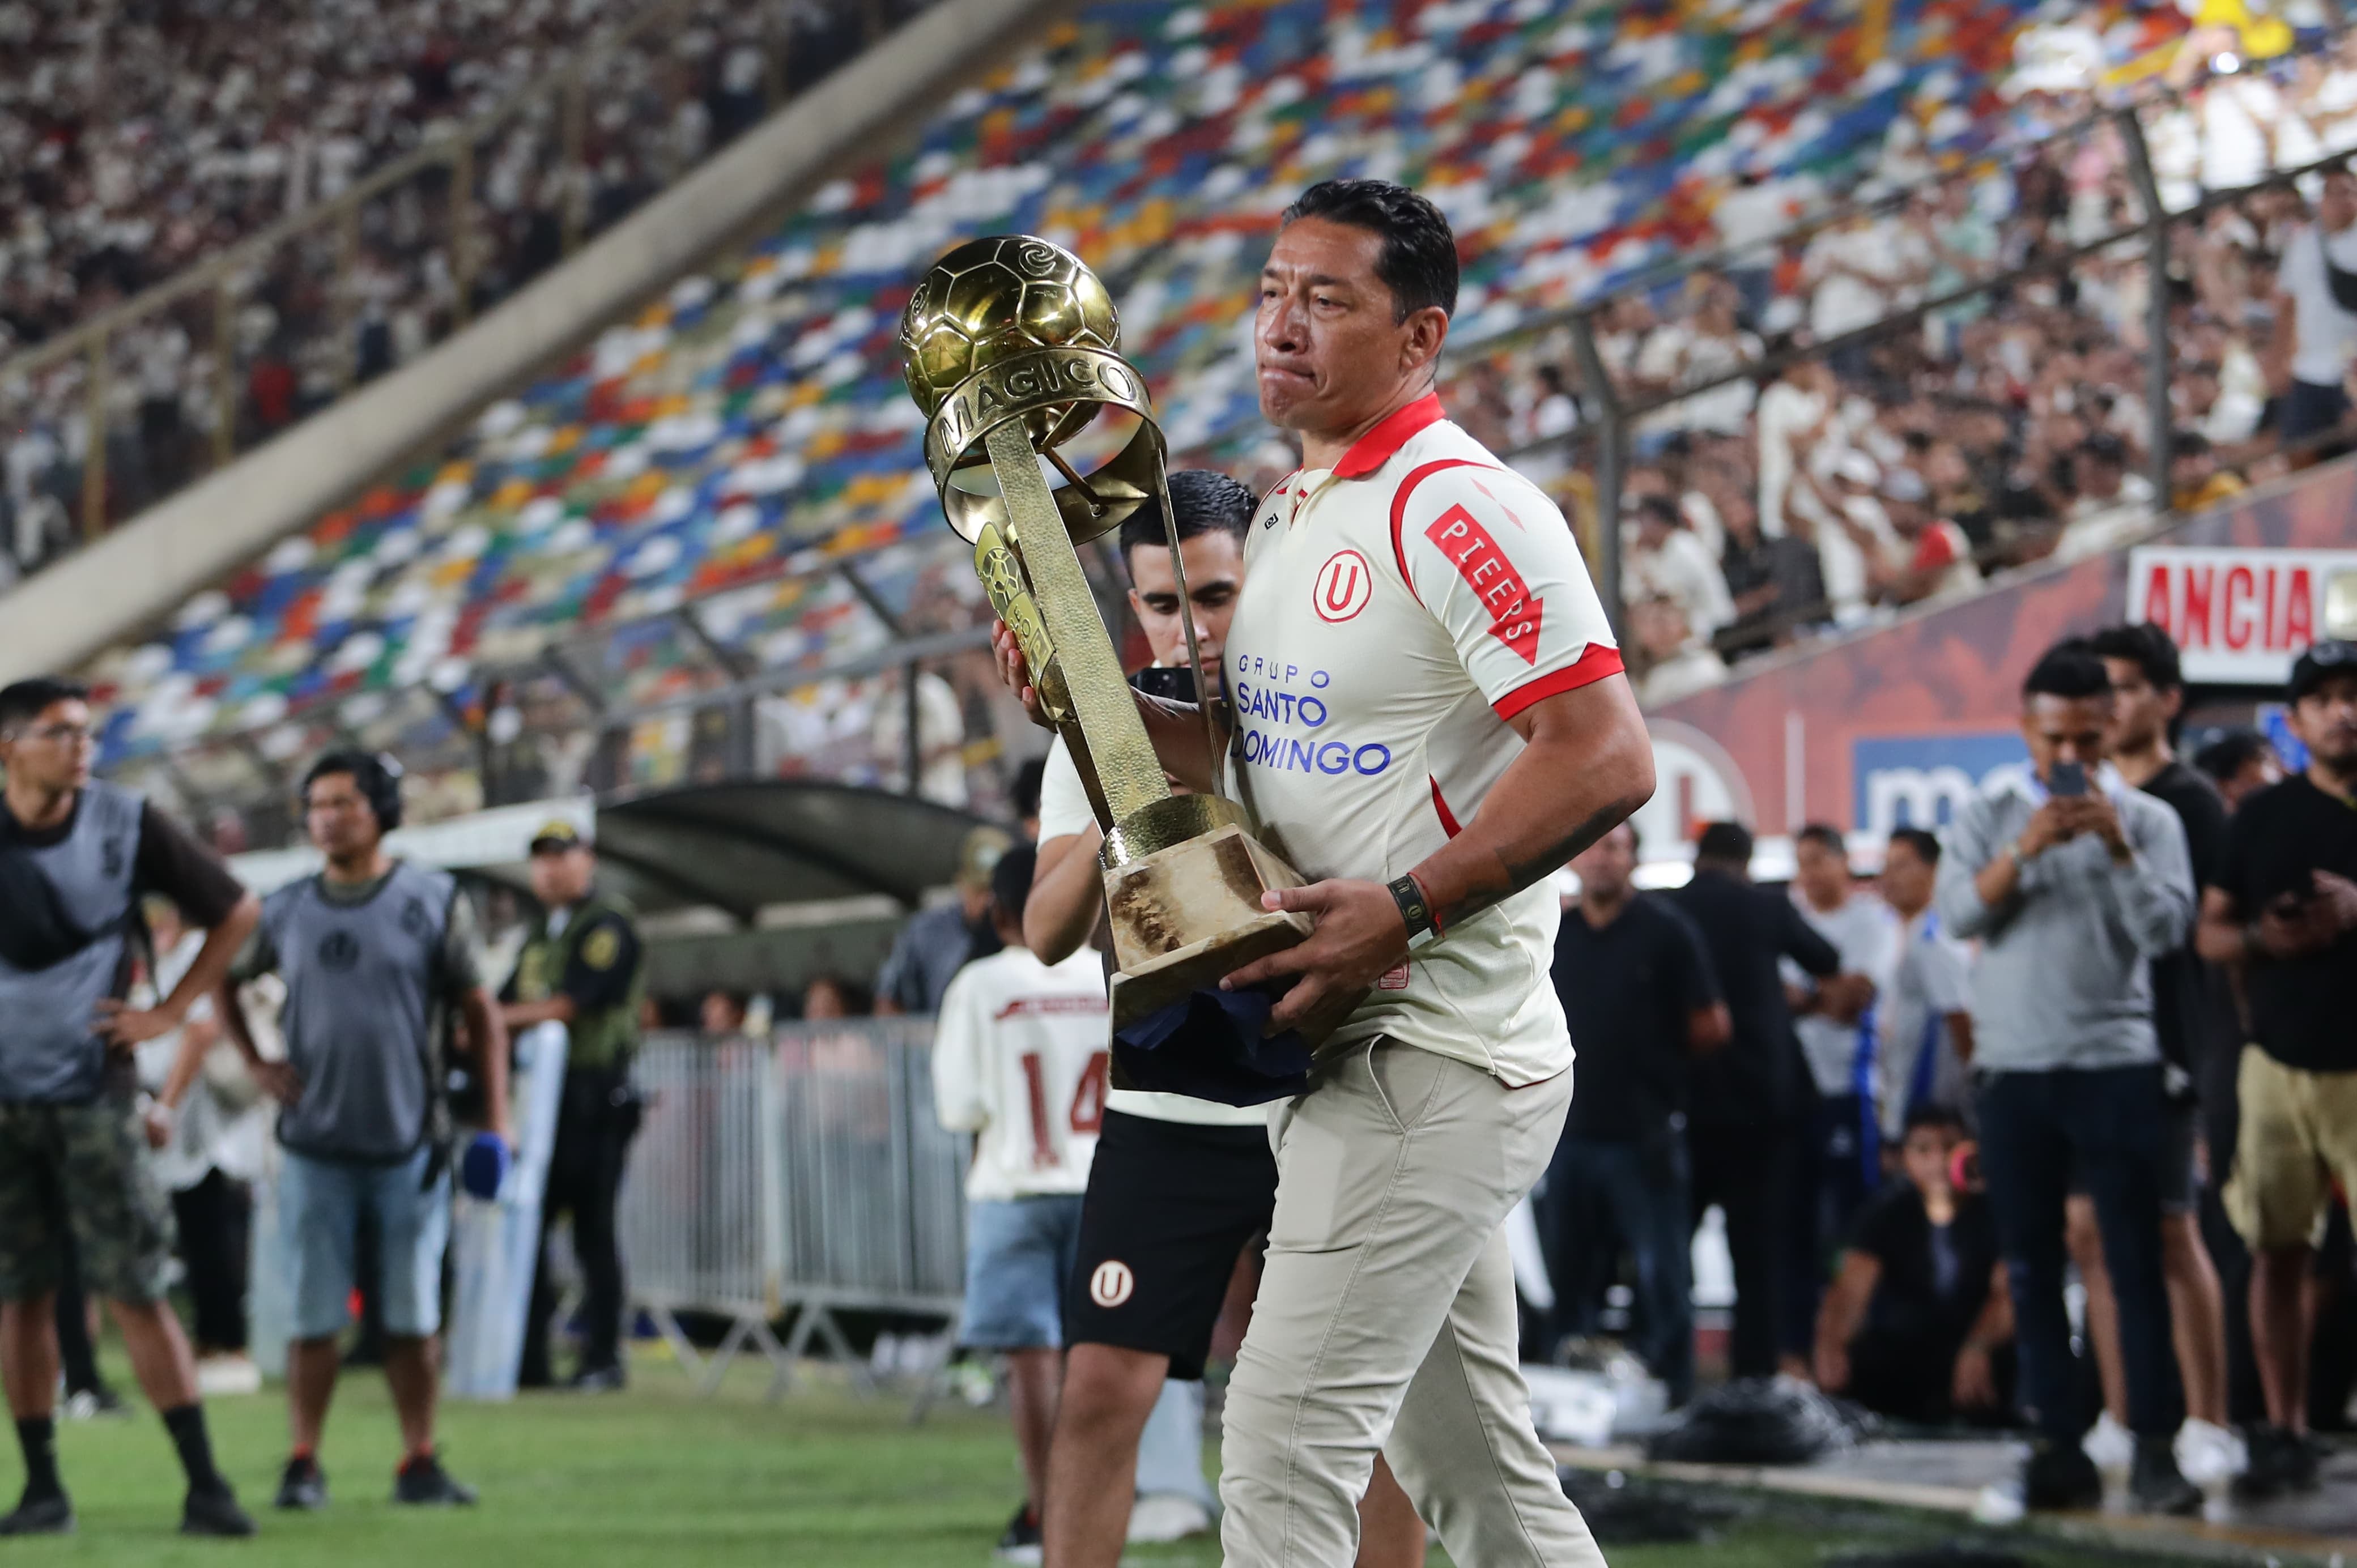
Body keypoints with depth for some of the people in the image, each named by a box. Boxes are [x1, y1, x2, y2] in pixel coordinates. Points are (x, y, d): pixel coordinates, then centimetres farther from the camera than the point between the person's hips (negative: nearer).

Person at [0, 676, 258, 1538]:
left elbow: (237, 911, 7)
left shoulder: (126, 824, -3)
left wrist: (171, 1013, 1)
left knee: (135, 1291, -3)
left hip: (91, 1089, -1)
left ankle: (205, 1486, -2)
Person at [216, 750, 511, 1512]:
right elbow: (223, 984, 20)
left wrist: (496, 1121, -5)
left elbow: (480, 1013, 2)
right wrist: (257, 1063, 6)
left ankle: (419, 1463, 10)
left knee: (412, 1315, 3)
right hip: (314, 1147, 1)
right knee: (315, 1315, 1)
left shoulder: (435, 902, 0)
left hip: (410, 1143, -1)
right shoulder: (284, 912, 5)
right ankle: (303, 1465, 7)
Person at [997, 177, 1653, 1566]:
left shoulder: (1457, 509, -14)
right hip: (1341, 1057, 10)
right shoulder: (1289, 519, 16)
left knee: (1286, 1443, -14)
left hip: (1436, 1057, -10)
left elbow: (1607, 760, -22)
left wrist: (1401, 909, -25)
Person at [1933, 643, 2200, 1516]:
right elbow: (1957, 914, -6)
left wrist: (2117, 846, -17)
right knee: (2032, 1270, 4)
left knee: (2136, 1264, -5)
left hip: (2116, 1062, -2)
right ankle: (2058, 1450, 8)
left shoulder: (2148, 820, 5)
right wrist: (2026, 849, -18)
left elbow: (2167, 930, -7)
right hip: (2014, 1069, 2)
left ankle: (2155, 1448, -6)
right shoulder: (1988, 818, 9)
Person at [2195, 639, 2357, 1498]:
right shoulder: (2264, 815, 10)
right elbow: (2211, 933, 12)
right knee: (2278, 1251, 6)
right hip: (2280, 1064, 3)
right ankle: (2285, 1434, 13)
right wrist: (2262, 938, -9)